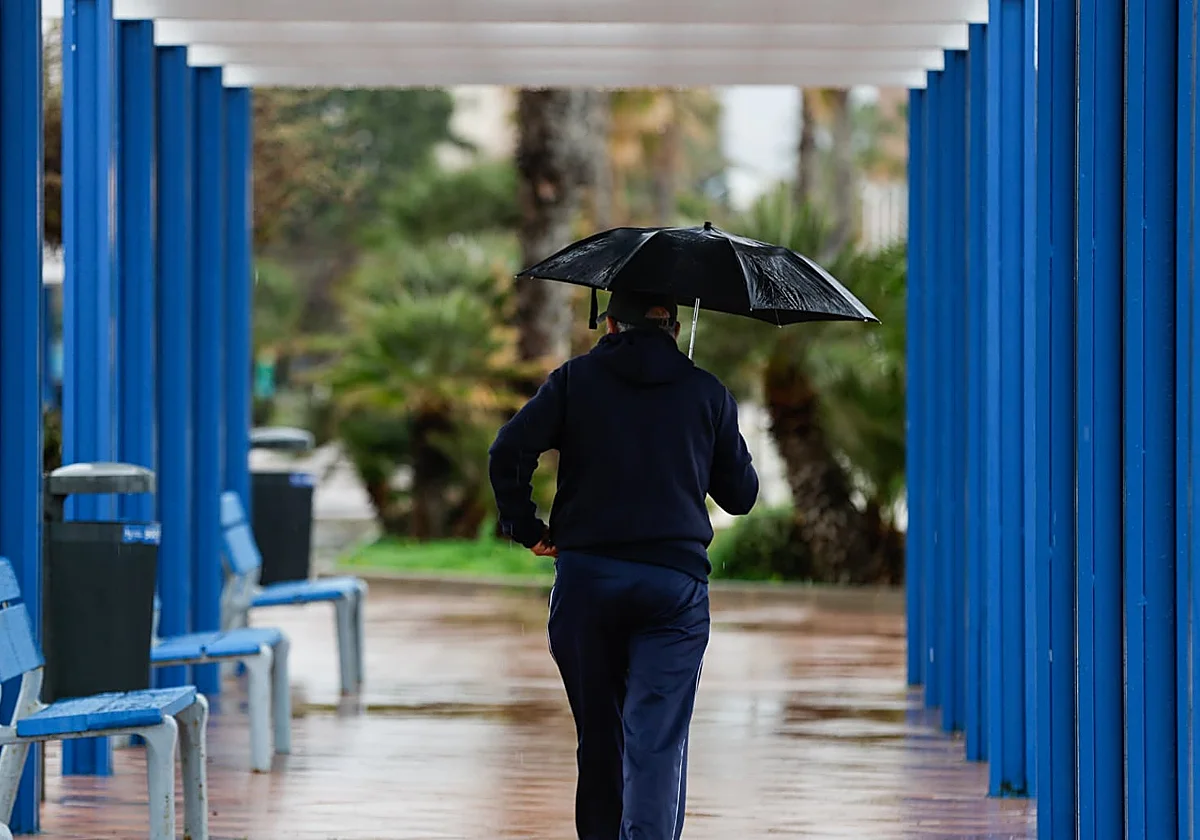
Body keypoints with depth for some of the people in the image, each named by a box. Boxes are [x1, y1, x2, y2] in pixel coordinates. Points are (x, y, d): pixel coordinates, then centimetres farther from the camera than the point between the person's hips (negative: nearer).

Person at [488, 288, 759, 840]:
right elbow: (741, 495, 16)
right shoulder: (708, 393, 9)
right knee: (657, 738, -7)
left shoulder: (576, 380, 7)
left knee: (599, 732, 15)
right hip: (676, 582, -1)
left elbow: (509, 451, -5)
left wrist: (524, 526, 7)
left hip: (586, 577, 1)